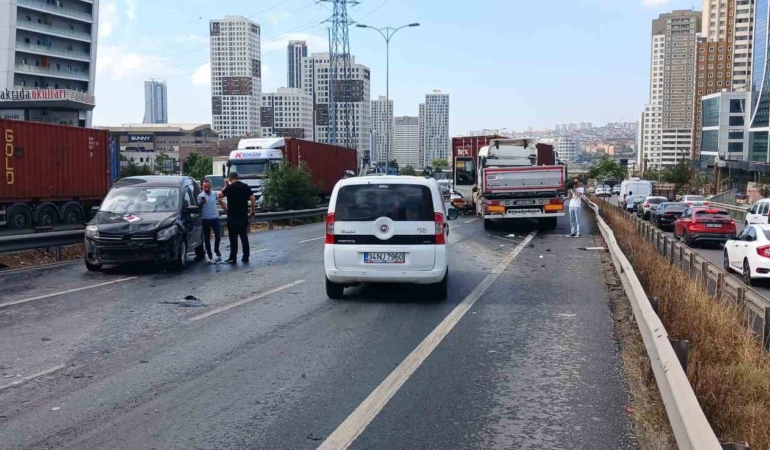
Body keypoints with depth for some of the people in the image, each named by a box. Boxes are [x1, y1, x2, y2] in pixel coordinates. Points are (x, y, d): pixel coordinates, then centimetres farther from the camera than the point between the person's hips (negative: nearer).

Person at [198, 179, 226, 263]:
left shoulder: (215, 194, 3)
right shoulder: (200, 196, -6)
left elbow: (221, 202, 17)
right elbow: (198, 207, -3)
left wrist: (226, 210, 13)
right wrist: (201, 203, -22)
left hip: (215, 218, 2)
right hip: (206, 219, -2)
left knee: (218, 236, 1)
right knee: (207, 238, 4)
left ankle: (216, 250, 25)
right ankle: (210, 256, 11)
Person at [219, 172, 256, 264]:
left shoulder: (230, 187, -9)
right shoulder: (246, 187, 4)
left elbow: (220, 195, 1)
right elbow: (253, 198, 0)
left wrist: (225, 186, 9)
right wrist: (253, 211, 6)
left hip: (233, 217, -4)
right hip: (243, 216, 4)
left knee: (233, 238, -1)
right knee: (244, 237, 9)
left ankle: (233, 258, 0)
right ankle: (246, 257, 11)